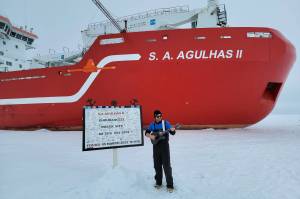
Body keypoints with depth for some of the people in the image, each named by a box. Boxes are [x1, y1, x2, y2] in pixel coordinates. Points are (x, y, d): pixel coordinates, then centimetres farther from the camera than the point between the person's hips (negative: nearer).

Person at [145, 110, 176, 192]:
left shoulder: (165, 123, -7)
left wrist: (172, 130, -34)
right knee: (157, 165, 13)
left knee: (166, 165, -2)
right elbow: (146, 133, 11)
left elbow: (173, 133, -11)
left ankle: (170, 185, 9)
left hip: (164, 146, -3)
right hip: (156, 146, 4)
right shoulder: (152, 125, 2)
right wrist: (150, 136, -10)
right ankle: (158, 182, 30)